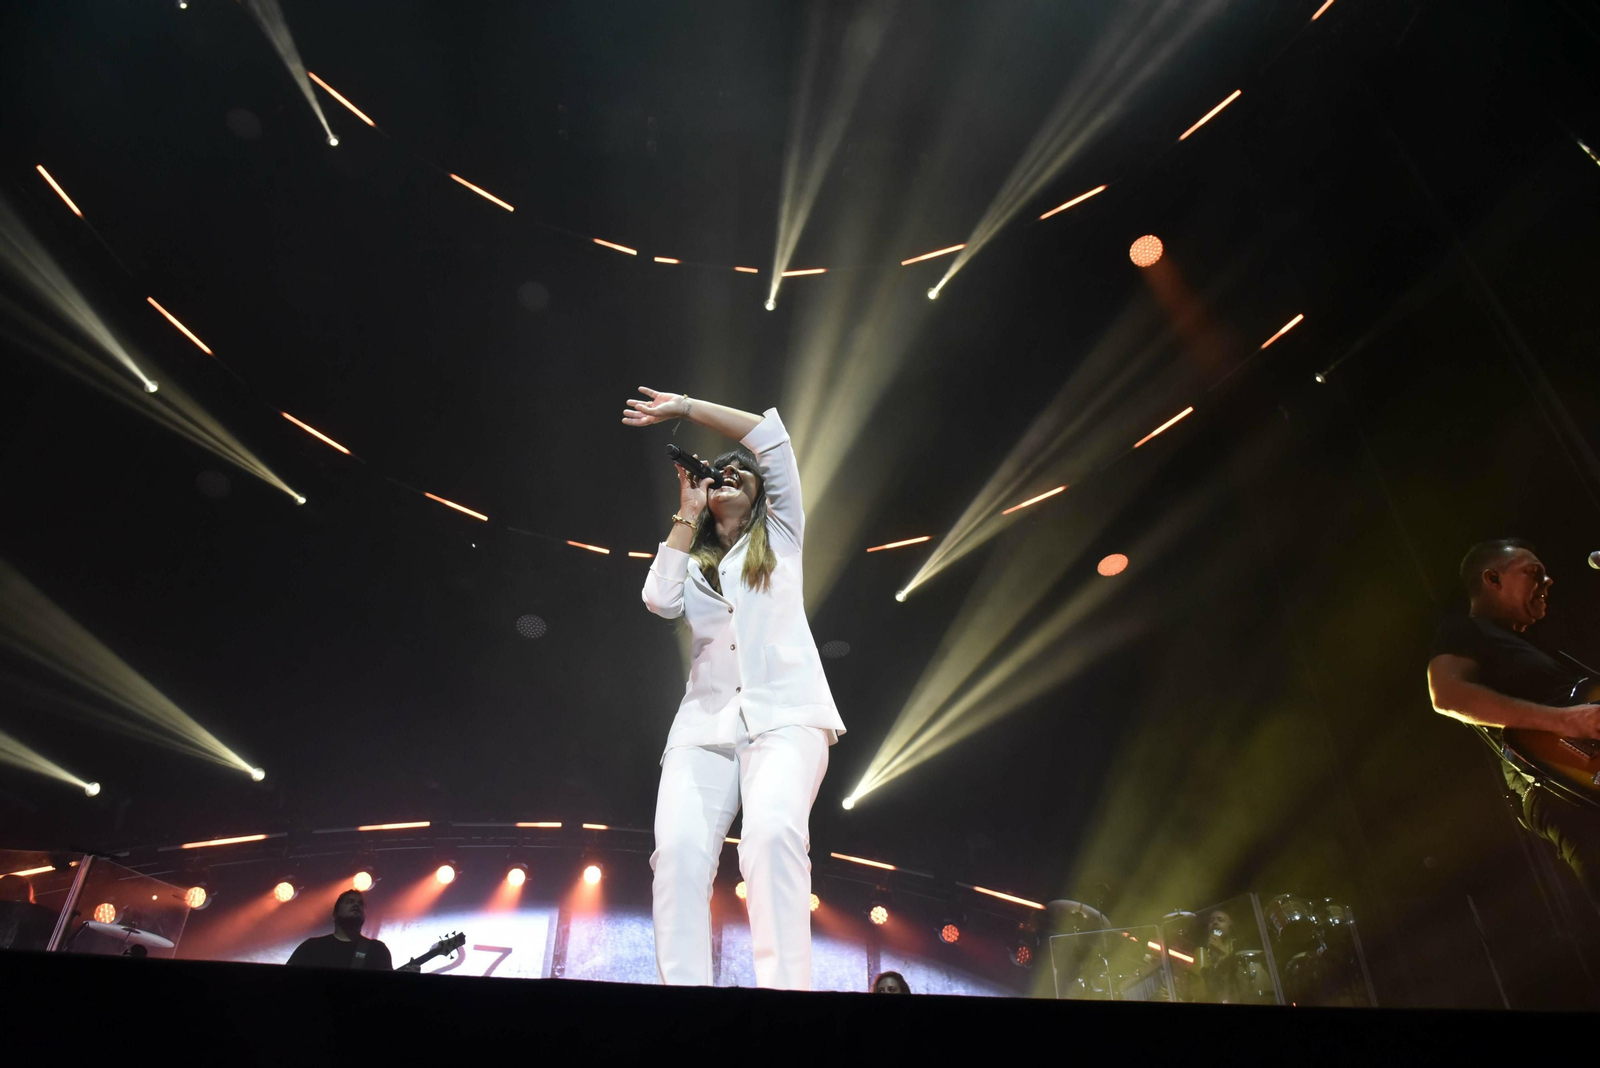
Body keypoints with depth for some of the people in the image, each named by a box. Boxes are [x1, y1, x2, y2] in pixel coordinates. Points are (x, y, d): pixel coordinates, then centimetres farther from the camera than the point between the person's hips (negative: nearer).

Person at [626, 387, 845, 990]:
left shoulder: (780, 534, 22)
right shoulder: (692, 561, 28)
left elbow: (770, 436, 11)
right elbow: (661, 600, 4)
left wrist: (685, 408, 11)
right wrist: (687, 515, 13)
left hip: (784, 713, -2)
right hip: (706, 720, 3)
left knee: (772, 832, -30)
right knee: (680, 849, -23)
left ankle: (785, 988, -33)